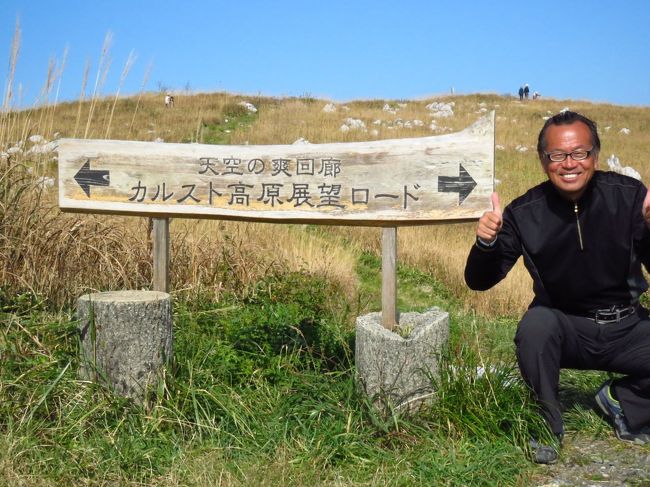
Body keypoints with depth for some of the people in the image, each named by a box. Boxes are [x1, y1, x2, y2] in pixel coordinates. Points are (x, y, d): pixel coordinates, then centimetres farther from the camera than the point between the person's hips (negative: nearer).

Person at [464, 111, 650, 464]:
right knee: (536, 324, -34)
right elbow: (479, 282, -8)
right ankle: (547, 426, -8)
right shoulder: (525, 213, -11)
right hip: (565, 329, -1)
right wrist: (486, 242, -29)